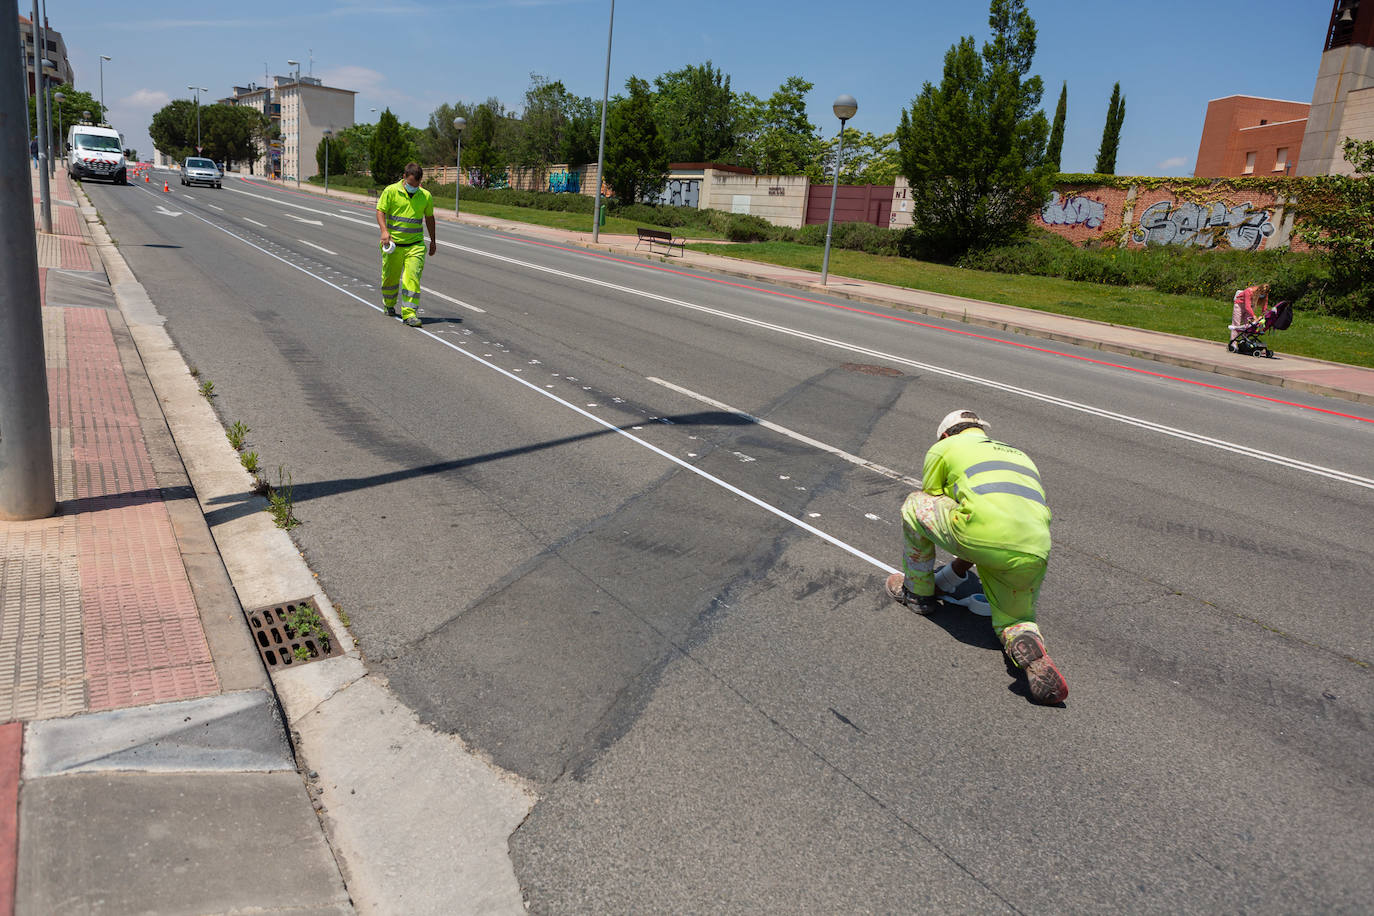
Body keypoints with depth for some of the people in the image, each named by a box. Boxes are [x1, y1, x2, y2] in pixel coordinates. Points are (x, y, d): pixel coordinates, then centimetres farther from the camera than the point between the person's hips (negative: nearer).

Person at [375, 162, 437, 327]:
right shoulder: (391, 191, -4)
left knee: (412, 277, -13)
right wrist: (384, 231, -23)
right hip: (393, 244, -1)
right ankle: (388, 304, 39)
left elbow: (429, 217, 17)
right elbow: (380, 211, -6)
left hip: (415, 245, 1)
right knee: (390, 277, 12)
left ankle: (409, 313, -13)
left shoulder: (426, 196, 4)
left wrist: (433, 240, 21)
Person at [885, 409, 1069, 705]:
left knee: (915, 505, 21)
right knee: (1012, 620, 27)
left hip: (983, 533, -5)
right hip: (1035, 553, 5)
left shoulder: (943, 448, 22)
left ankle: (918, 592, 33)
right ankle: (1030, 651, -9)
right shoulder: (1019, 455, 38)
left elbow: (930, 508, 31)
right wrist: (958, 568, 53)